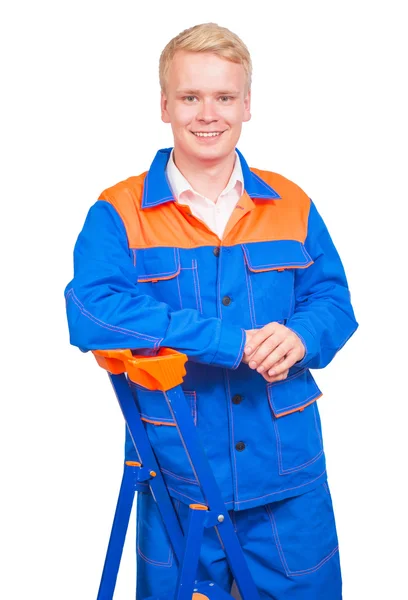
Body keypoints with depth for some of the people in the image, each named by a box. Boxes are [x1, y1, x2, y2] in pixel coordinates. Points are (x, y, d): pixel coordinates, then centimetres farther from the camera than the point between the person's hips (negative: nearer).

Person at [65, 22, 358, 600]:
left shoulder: (292, 206, 4)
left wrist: (300, 336, -20)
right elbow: (90, 311, -22)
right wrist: (232, 341, -25)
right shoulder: (118, 215, -6)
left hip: (289, 475, 3)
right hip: (177, 478, -2)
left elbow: (334, 301, 5)